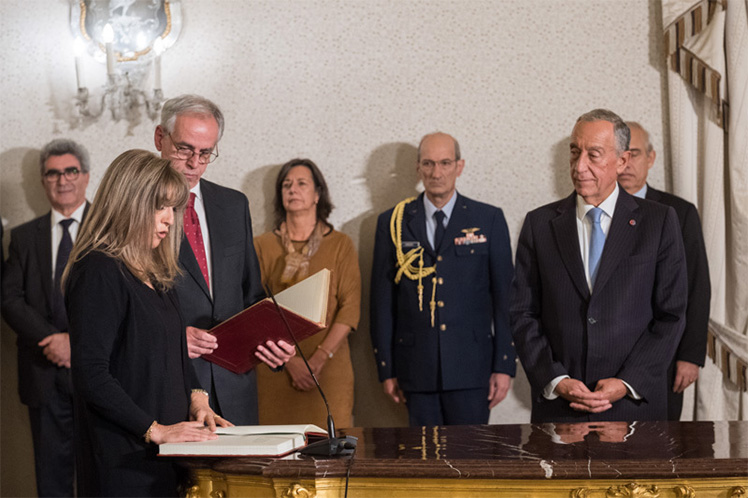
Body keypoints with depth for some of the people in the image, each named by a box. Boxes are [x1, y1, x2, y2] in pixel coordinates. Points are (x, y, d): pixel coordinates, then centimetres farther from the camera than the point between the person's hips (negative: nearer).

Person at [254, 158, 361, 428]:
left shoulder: (340, 244, 8)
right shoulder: (263, 246, 8)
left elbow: (350, 307, 0)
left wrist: (319, 358, -10)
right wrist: (289, 360, -9)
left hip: (330, 368, 0)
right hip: (276, 370, 0)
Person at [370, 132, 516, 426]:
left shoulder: (488, 220, 5)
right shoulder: (392, 223, 7)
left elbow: (504, 296, 4)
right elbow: (382, 300, 8)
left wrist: (504, 365, -1)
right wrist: (386, 369, 5)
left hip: (471, 368, -1)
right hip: (417, 367, 1)